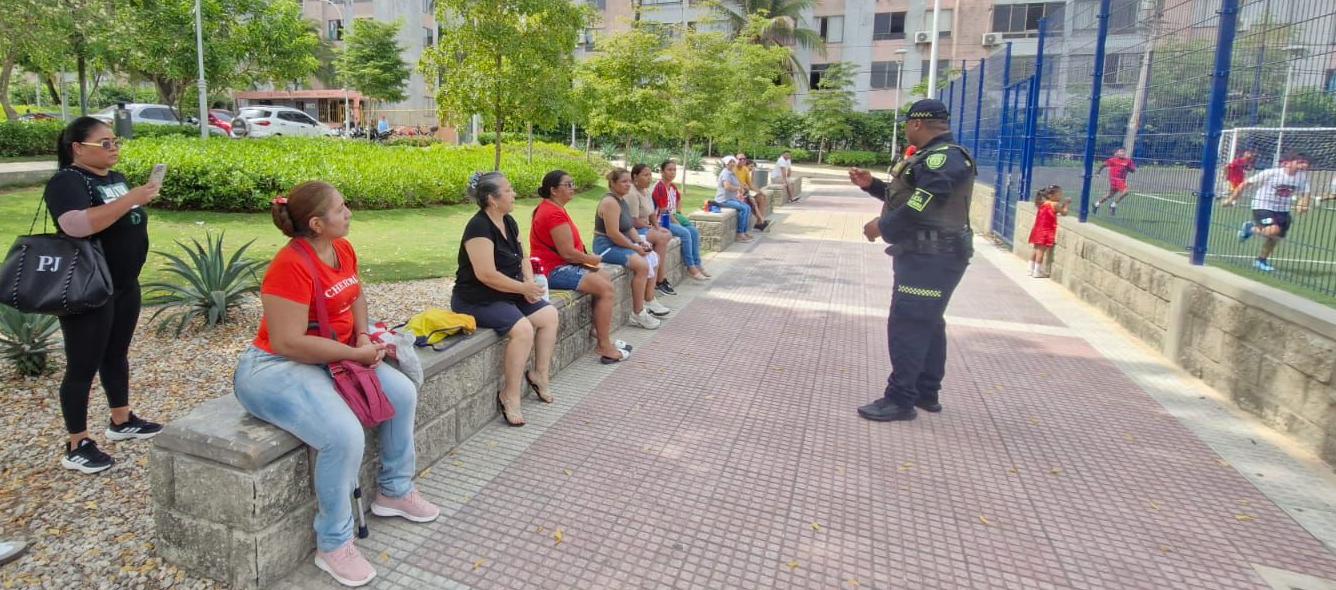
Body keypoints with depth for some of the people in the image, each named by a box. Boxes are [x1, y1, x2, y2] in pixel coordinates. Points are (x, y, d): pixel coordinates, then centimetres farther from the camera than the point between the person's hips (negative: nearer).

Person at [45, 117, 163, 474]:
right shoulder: (67, 182, -16)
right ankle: (76, 446, 8)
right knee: (83, 365, -1)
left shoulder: (114, 178, 12)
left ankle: (121, 422, 32)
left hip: (125, 285, 9)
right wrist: (131, 199, -32)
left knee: (117, 354, 18)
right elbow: (77, 224, -34)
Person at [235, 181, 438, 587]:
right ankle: (333, 545, -7)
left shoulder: (343, 249, 1)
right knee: (345, 435, -29)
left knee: (402, 393, 2)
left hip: (333, 358, 9)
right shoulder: (291, 265, -25)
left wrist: (363, 337, 1)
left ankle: (394, 491, 22)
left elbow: (356, 297, 19)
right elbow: (288, 342, -28)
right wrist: (356, 354, -20)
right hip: (278, 368, -9)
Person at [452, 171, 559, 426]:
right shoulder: (479, 226, -20)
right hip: (476, 300, -9)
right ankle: (510, 395, -14)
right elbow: (486, 274, -27)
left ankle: (539, 374, 9)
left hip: (508, 294, 9)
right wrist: (523, 287, -18)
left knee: (549, 314, -5)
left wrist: (530, 282, -6)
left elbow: (523, 258, 14)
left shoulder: (509, 222, 7)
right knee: (522, 328, -28)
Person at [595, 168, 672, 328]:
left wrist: (641, 242, 0)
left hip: (620, 243, 11)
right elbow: (613, 233, -25)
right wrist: (635, 248, -18)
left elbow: (629, 227, 16)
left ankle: (649, 302, 15)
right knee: (641, 264, -24)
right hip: (606, 246, -11)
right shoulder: (610, 202, -19)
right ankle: (638, 314, -18)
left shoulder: (621, 199, 13)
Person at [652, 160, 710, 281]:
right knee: (685, 233, -24)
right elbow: (663, 211, -18)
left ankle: (697, 264, -3)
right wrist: (677, 223, -12)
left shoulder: (673, 186, 10)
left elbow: (679, 200, 31)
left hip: (673, 219, 9)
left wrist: (679, 215, 18)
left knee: (694, 231, -6)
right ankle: (691, 267, -16)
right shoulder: (660, 187, -16)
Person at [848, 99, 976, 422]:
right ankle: (926, 393, 26)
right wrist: (871, 184, 13)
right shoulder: (933, 156, 18)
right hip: (926, 254, 11)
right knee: (926, 323, 16)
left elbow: (921, 206, -25)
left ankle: (900, 400, -4)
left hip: (932, 256, -11)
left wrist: (882, 227, -14)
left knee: (906, 325, -9)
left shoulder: (945, 157, -17)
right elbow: (907, 194, 24)